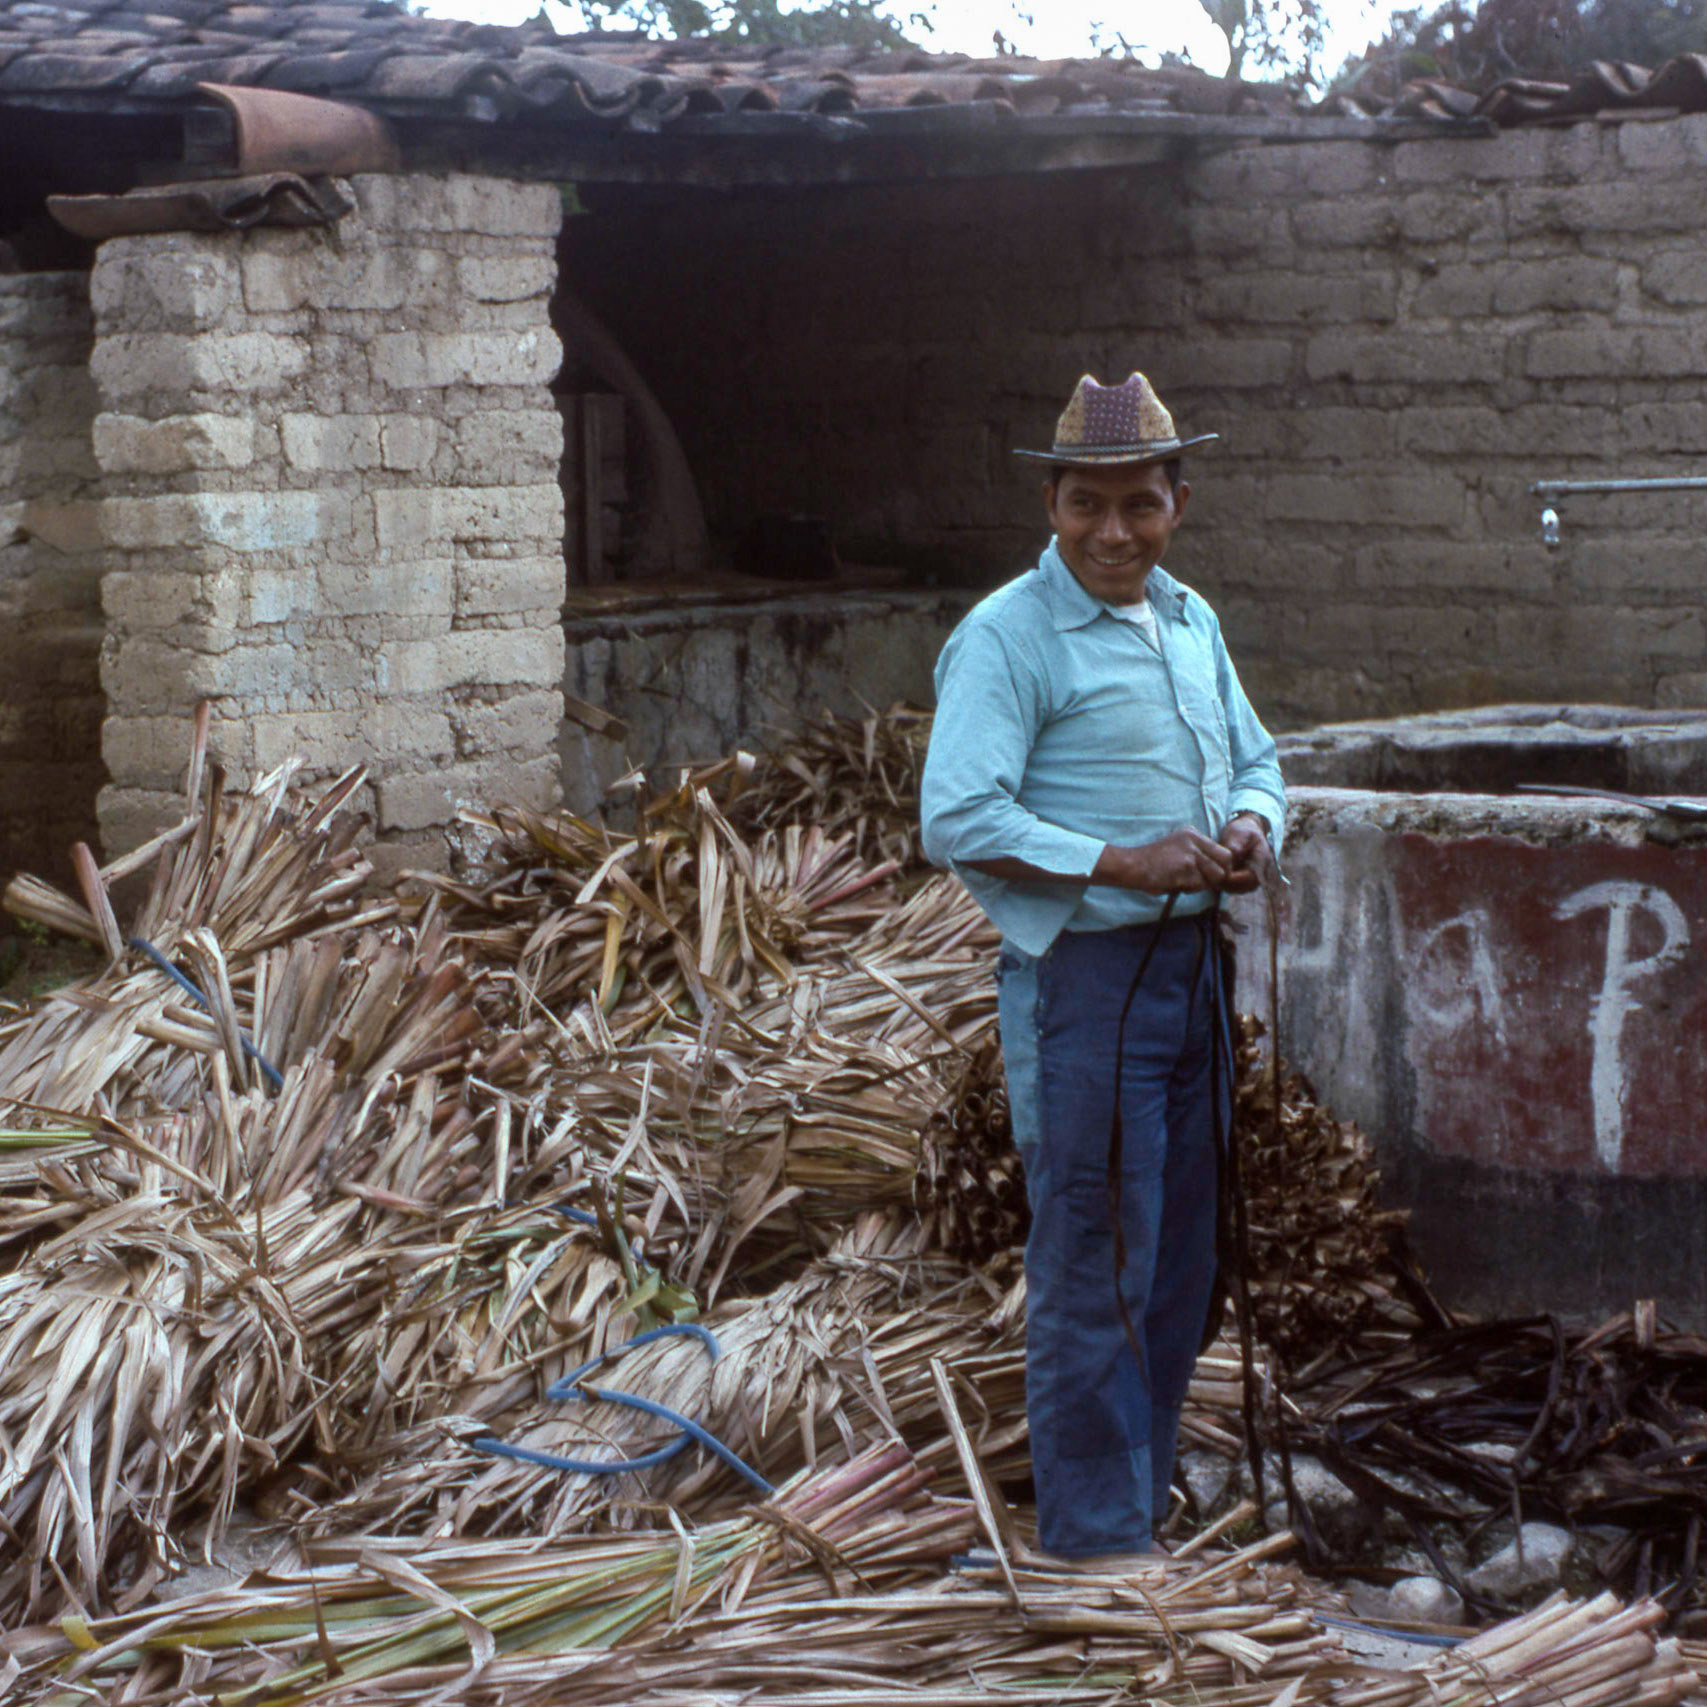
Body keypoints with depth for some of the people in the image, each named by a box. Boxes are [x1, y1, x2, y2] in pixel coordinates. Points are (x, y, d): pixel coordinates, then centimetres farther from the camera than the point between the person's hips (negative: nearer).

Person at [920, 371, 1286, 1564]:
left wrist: (1254, 825, -1)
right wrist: (1121, 863, -22)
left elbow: (1255, 758, 22)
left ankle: (1142, 1500, 30)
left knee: (1183, 1262, 16)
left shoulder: (1191, 622, 13)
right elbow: (959, 819, -19)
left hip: (1192, 964, 8)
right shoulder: (1007, 638, -11)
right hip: (1083, 975, -8)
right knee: (1094, 1273, -3)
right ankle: (1097, 1544, 6)